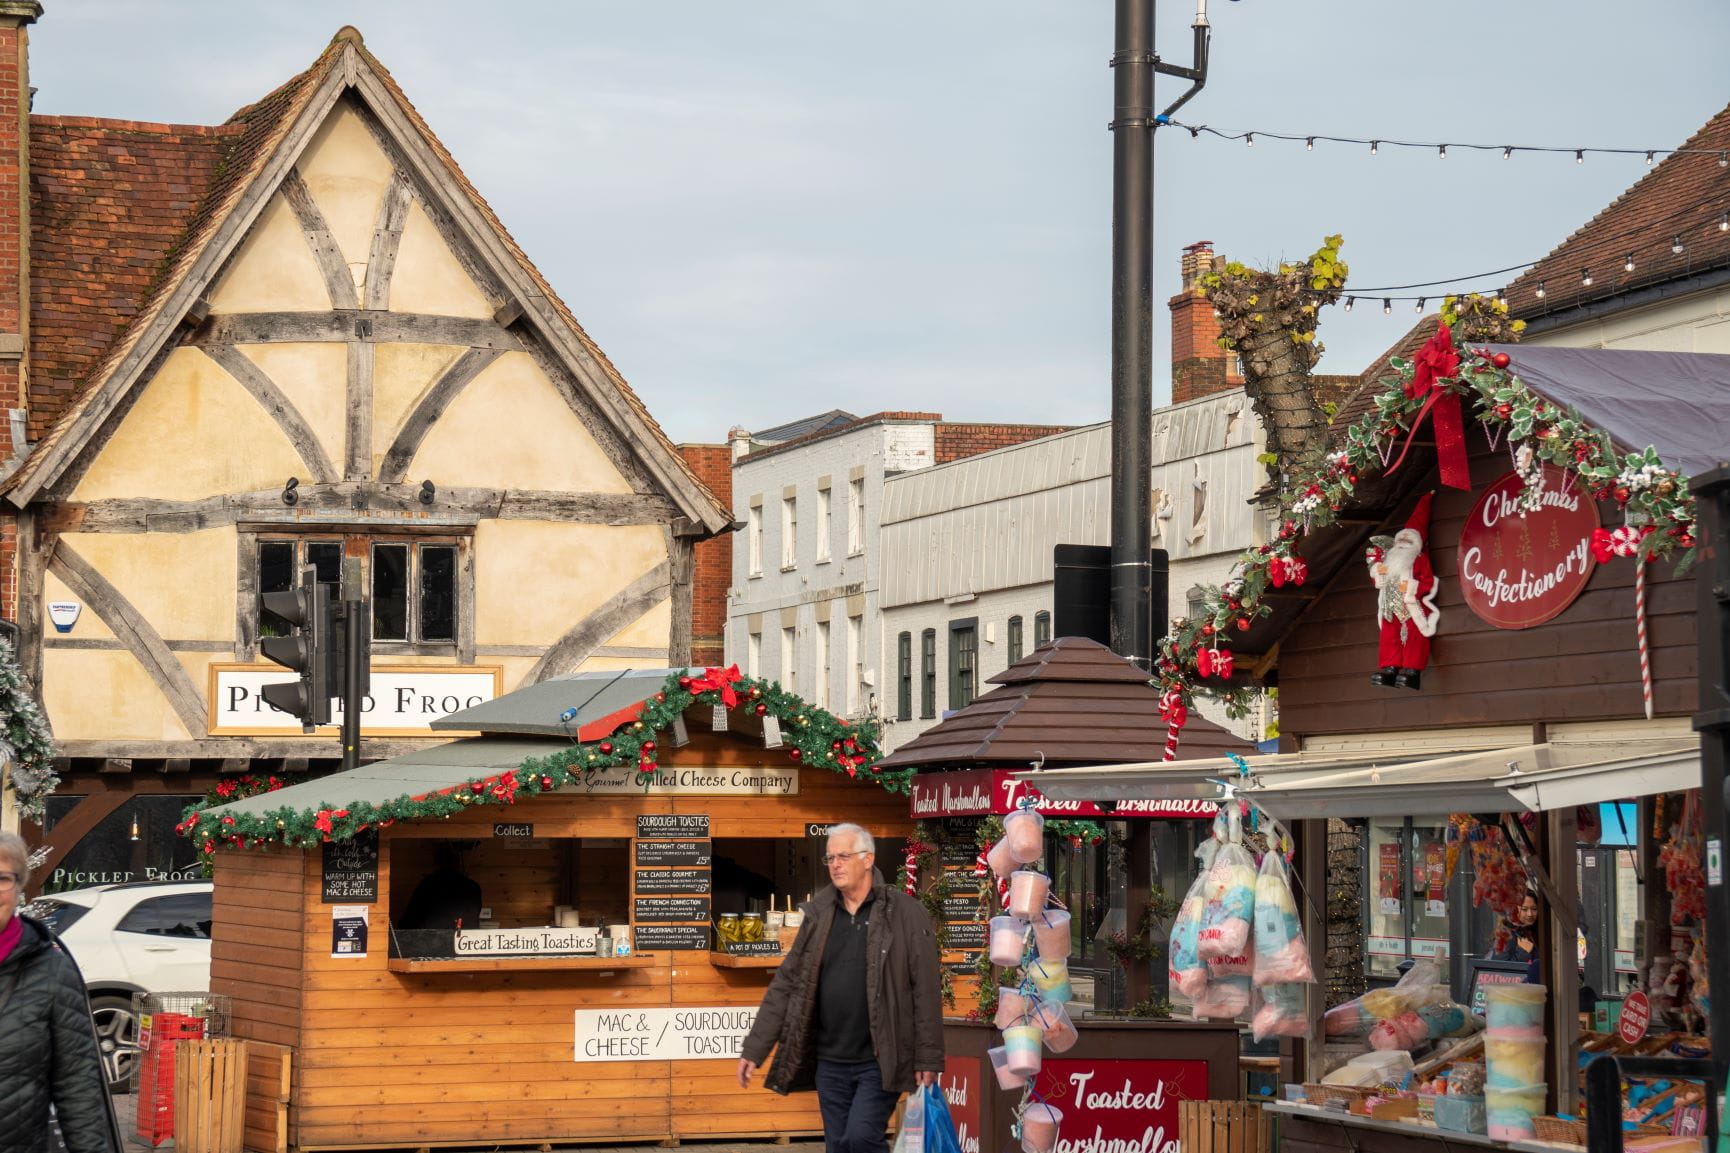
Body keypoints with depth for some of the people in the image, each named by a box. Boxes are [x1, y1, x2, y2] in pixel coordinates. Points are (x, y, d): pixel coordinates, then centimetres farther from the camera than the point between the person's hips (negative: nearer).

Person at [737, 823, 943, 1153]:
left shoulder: (905, 914, -5)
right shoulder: (818, 916, 8)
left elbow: (926, 992, -6)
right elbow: (786, 983, 9)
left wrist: (928, 1060, -10)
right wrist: (755, 1049, 5)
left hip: (880, 1060, -5)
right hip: (830, 1061, 5)